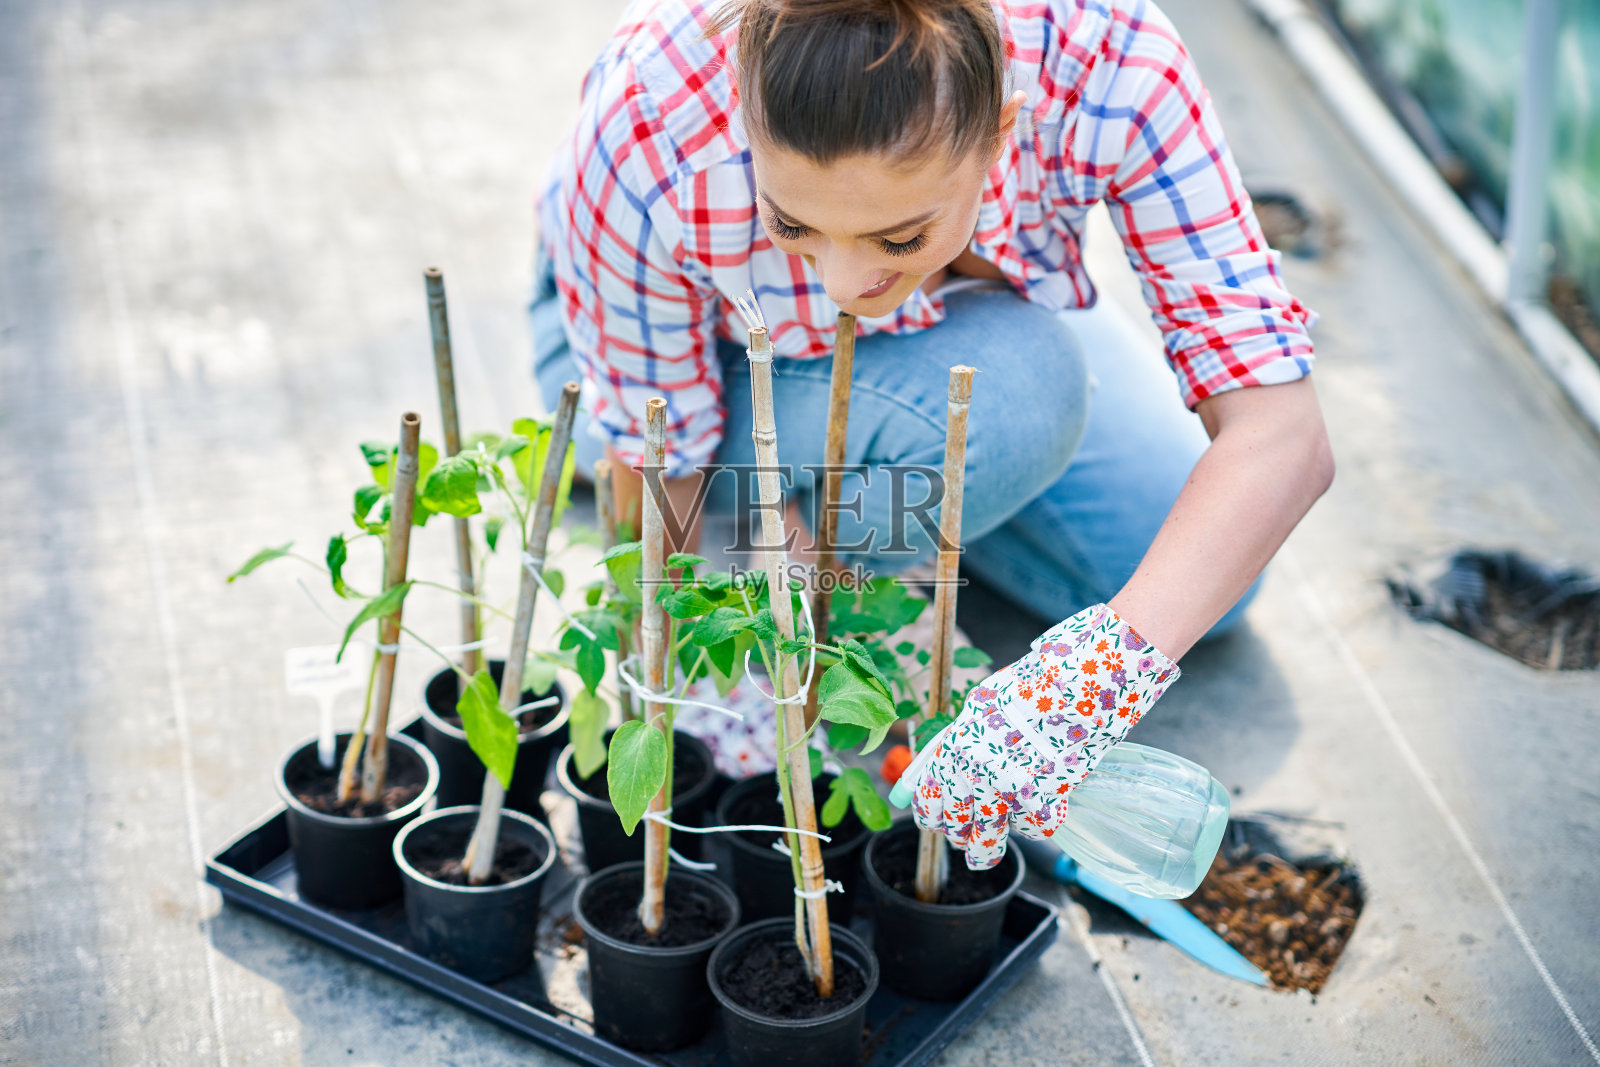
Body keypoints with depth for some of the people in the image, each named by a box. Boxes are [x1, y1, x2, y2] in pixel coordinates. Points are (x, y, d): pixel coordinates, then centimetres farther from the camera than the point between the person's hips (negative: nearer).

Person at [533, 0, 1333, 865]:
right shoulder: (647, 133, -40)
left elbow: (1280, 435, -40)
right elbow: (657, 478, -25)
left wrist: (1108, 659, -53)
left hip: (956, 318, 3)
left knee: (1208, 584, -4)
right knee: (995, 402, -34)